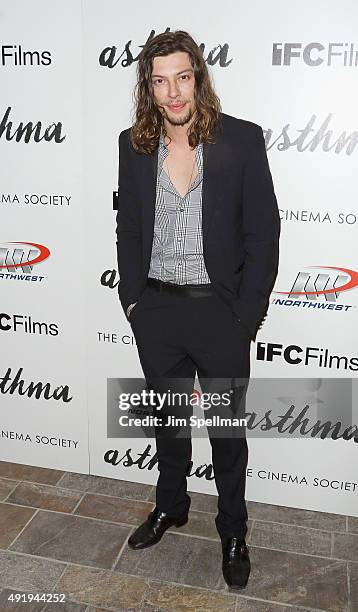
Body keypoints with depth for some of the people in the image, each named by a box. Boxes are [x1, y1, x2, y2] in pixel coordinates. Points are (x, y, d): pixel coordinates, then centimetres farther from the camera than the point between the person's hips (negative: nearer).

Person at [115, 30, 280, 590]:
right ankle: (171, 506, 46)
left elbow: (264, 232, -7)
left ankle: (233, 531, 37)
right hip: (156, 310, 3)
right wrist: (132, 298, 5)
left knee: (227, 429, 13)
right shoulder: (134, 144, 1)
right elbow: (127, 226, 9)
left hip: (220, 311, -3)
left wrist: (248, 313, -10)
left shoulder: (242, 139, -9)